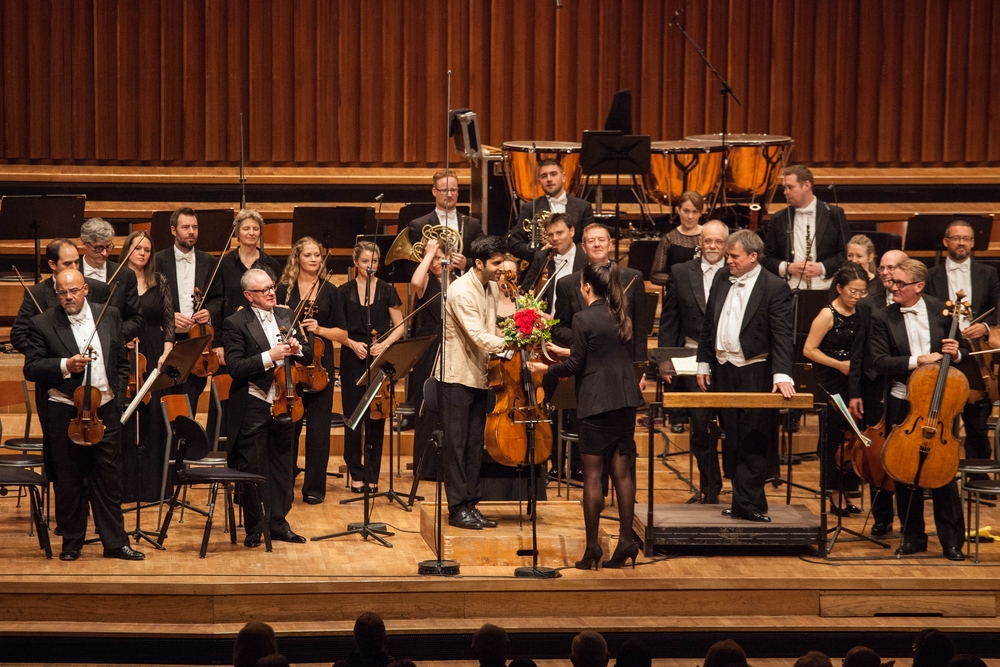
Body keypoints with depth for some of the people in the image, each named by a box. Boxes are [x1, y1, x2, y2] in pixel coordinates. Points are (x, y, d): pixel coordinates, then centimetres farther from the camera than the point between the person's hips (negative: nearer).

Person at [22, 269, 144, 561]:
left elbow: (121, 362, 14)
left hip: (105, 411, 2)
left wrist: (118, 399, 7)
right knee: (68, 483, 6)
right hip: (64, 414, -2)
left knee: (109, 482, 6)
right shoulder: (42, 324, -3)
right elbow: (30, 369, -7)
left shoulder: (110, 316, 7)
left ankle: (115, 543, 13)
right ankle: (71, 544, 16)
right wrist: (65, 366, -21)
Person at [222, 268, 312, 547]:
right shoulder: (236, 323, -8)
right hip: (252, 406, -5)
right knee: (252, 470, 3)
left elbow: (308, 356, 12)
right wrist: (270, 356, -24)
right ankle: (254, 528, 13)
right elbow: (235, 367, -17)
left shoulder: (286, 316, 9)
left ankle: (278, 522, 21)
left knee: (283, 467, 10)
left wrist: (297, 350, -10)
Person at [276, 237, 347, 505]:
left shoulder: (330, 291, 6)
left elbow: (342, 334, 5)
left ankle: (314, 487, 9)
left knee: (318, 428, 1)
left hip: (320, 364, 1)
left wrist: (319, 329, -11)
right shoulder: (285, 289, 4)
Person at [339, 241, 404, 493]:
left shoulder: (387, 290, 5)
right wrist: (352, 343, -12)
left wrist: (384, 344, -12)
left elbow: (399, 326, 5)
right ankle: (356, 474, 8)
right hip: (353, 359, 0)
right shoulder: (345, 292, 4)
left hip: (380, 359, 0)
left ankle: (372, 475, 6)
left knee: (376, 417, 0)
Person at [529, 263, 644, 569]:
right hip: (625, 399, 6)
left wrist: (546, 368, 7)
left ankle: (592, 547, -1)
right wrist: (568, 352, 30)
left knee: (592, 474, -1)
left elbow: (575, 365, -10)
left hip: (597, 402, -6)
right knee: (622, 472, 9)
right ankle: (626, 540, 7)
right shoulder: (622, 318, 10)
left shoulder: (584, 319, -11)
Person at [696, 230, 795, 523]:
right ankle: (745, 501, 14)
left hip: (754, 374, -6)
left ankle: (747, 504, -2)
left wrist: (782, 374, -24)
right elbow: (708, 323, 16)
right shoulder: (722, 279, 9)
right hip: (723, 369, 6)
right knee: (733, 439, 8)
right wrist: (704, 363, 12)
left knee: (753, 442, -4)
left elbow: (782, 335, -14)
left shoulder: (775, 288, -9)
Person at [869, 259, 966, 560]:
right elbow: (880, 362, -13)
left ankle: (952, 540, 9)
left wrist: (955, 353, -11)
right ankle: (913, 536, 22)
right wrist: (916, 360, -23)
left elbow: (956, 351, 12)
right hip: (902, 406, 0)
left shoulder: (940, 311, 0)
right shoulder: (882, 318, -3)